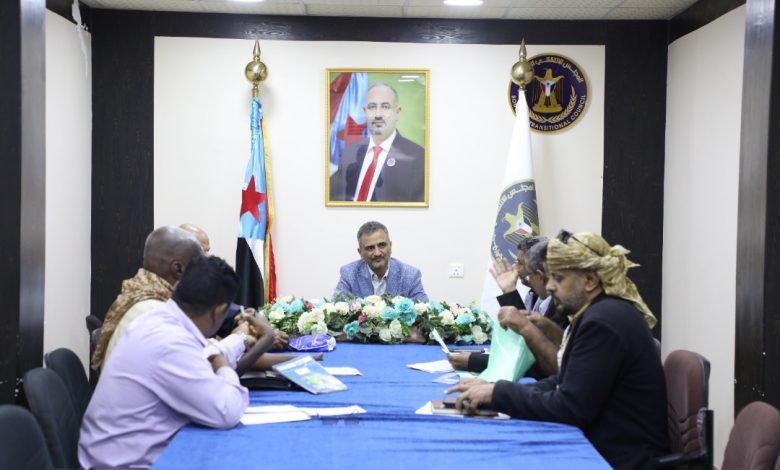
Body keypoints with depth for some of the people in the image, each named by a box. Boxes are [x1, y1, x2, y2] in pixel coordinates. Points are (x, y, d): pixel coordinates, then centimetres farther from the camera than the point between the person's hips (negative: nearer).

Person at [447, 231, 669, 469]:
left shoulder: (604, 322, -21)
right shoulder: (602, 311, 10)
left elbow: (570, 407, -22)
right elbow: (562, 383, 8)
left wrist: (497, 393, -16)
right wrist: (493, 390, -3)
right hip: (602, 444, 8)